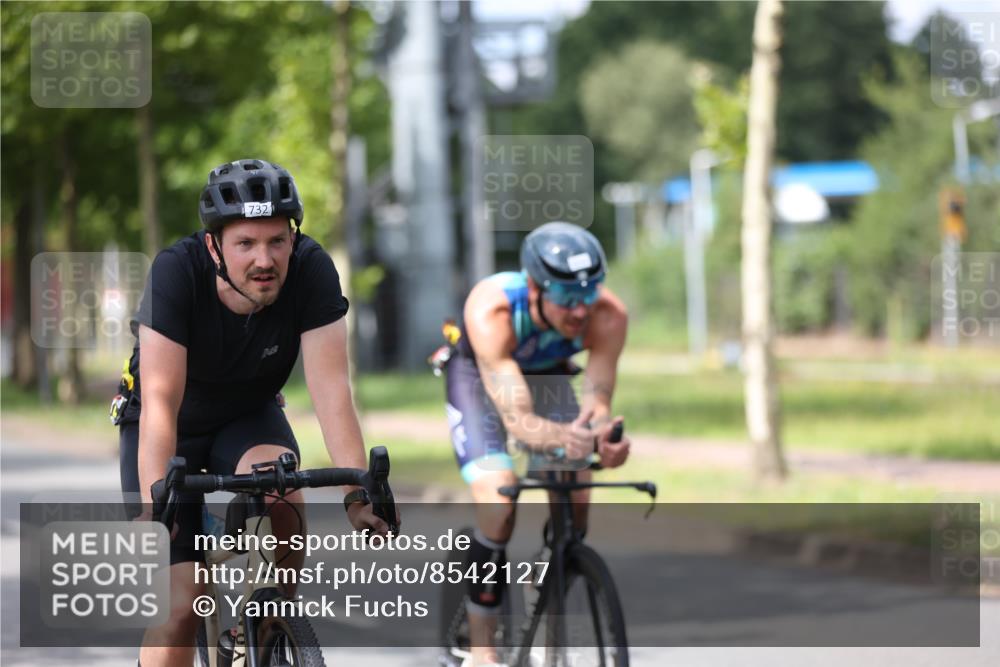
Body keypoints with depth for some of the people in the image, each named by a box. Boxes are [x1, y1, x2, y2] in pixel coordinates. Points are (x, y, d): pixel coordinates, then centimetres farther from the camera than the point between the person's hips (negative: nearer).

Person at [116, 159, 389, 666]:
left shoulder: (312, 271, -26)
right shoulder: (176, 273, -32)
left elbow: (331, 389, -30)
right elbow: (161, 403, -37)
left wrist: (358, 493, -41)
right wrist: (154, 506, -48)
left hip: (249, 417, 2)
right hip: (173, 429, -2)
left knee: (280, 495, -32)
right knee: (181, 608, -12)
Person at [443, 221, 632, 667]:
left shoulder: (608, 316, -34)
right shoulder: (491, 310, -43)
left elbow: (597, 400, -32)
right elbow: (516, 418, -47)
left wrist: (606, 438, -56)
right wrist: (561, 437, -68)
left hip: (546, 375, 3)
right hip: (478, 376, -3)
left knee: (574, 505, -10)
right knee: (498, 504, -23)